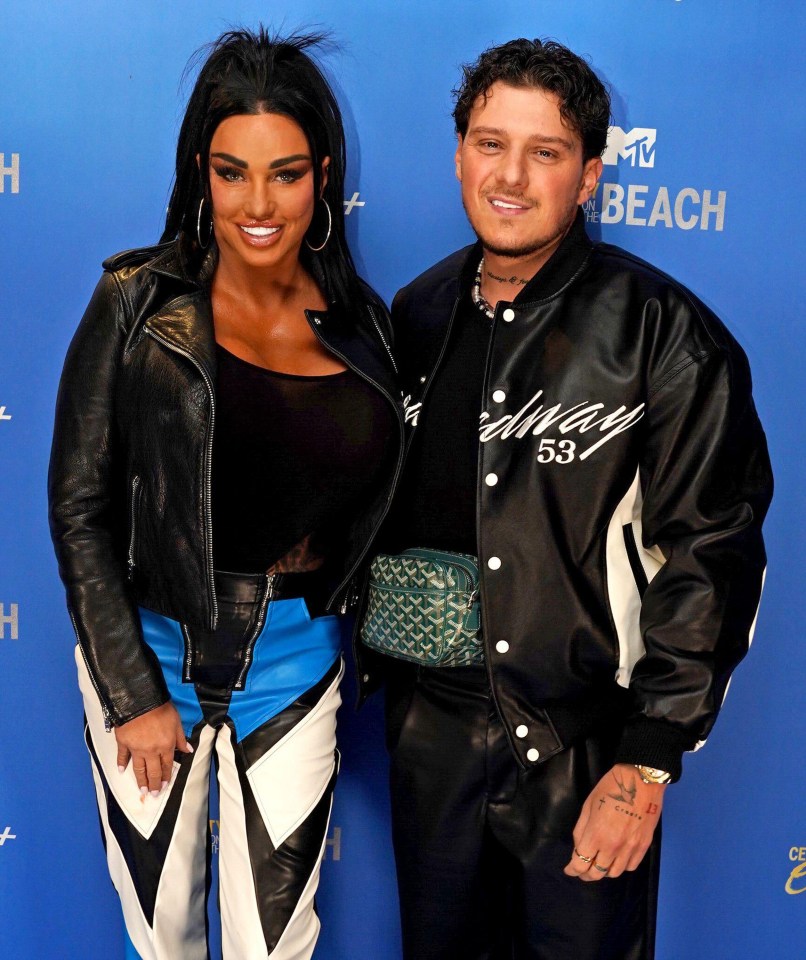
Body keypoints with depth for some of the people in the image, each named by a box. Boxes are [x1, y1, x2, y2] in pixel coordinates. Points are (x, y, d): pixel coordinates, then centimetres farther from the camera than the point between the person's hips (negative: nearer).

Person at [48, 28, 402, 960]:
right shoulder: (139, 302, -10)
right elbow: (79, 507, -9)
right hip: (150, 655, -2)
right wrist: (133, 695, -10)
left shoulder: (360, 323, 0)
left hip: (295, 668, 2)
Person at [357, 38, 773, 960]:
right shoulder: (416, 315, 4)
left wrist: (649, 762, -15)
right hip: (429, 730, 5)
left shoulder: (663, 333, -13)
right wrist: (363, 661, 10)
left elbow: (711, 554, -14)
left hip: (582, 745, -4)